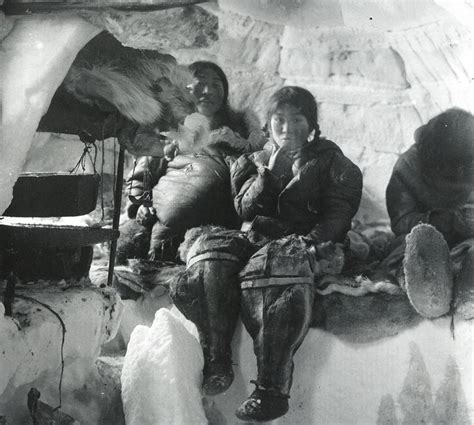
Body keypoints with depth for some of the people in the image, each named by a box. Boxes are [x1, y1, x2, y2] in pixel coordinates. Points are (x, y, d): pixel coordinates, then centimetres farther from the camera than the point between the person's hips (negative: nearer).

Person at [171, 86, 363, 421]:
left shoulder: (329, 160, 18)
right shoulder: (253, 162, 27)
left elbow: (338, 213, 4)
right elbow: (245, 207, 11)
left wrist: (311, 242, -14)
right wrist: (271, 172, -1)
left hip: (301, 241, -4)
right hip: (254, 238, 4)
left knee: (267, 267, -40)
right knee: (209, 246, -30)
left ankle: (272, 389, -41)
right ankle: (217, 361, -34)